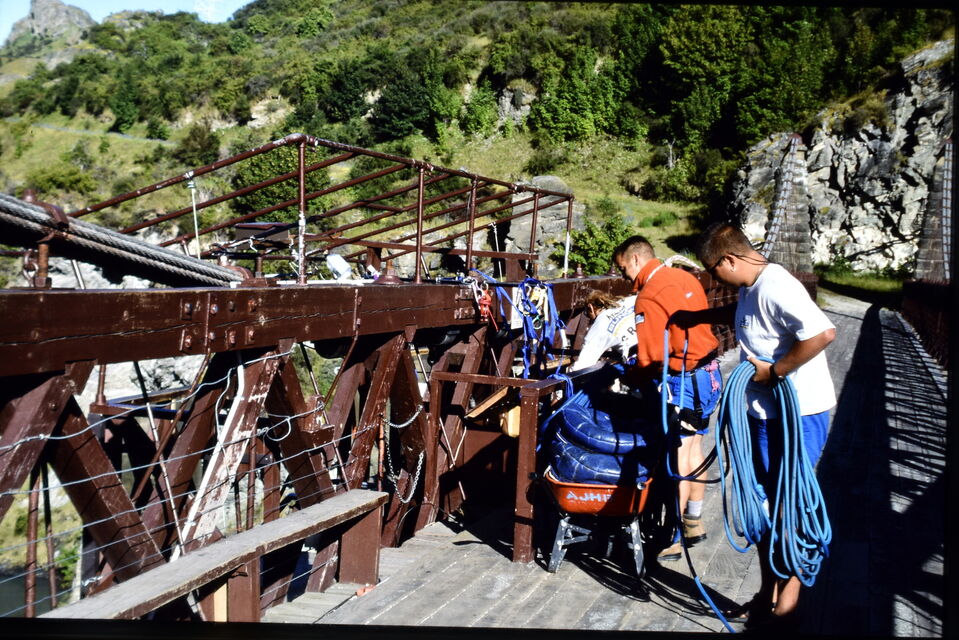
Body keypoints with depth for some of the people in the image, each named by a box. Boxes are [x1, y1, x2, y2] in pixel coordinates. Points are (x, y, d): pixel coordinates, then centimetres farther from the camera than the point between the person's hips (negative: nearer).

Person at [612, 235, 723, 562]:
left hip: (681, 381, -9)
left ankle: (669, 540, 4)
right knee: (693, 448, 19)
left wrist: (629, 378, -1)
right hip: (709, 372, 9)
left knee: (677, 459, -3)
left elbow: (651, 357, -20)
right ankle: (693, 522, 32)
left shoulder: (649, 296, -18)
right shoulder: (685, 278, 9)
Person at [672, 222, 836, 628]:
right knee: (764, 503, 15)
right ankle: (768, 594, 27)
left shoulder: (775, 287, -22)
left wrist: (775, 371, -25)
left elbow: (823, 333, -33)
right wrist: (699, 317, 27)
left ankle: (787, 603, 15)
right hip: (767, 412, 10)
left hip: (799, 414, -10)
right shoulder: (751, 287, 9)